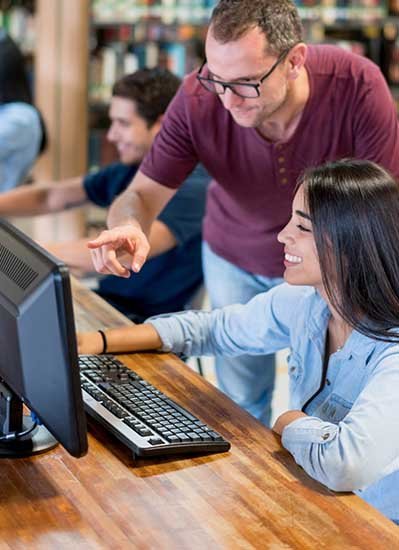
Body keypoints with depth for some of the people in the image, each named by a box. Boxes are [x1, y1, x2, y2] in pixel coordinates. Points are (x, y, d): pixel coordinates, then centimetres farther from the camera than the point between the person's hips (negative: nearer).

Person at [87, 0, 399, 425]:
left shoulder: (357, 84, -32)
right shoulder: (198, 99, -28)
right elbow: (142, 194, -19)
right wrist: (128, 224, -43)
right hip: (235, 259, 1)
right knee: (241, 400, 12)